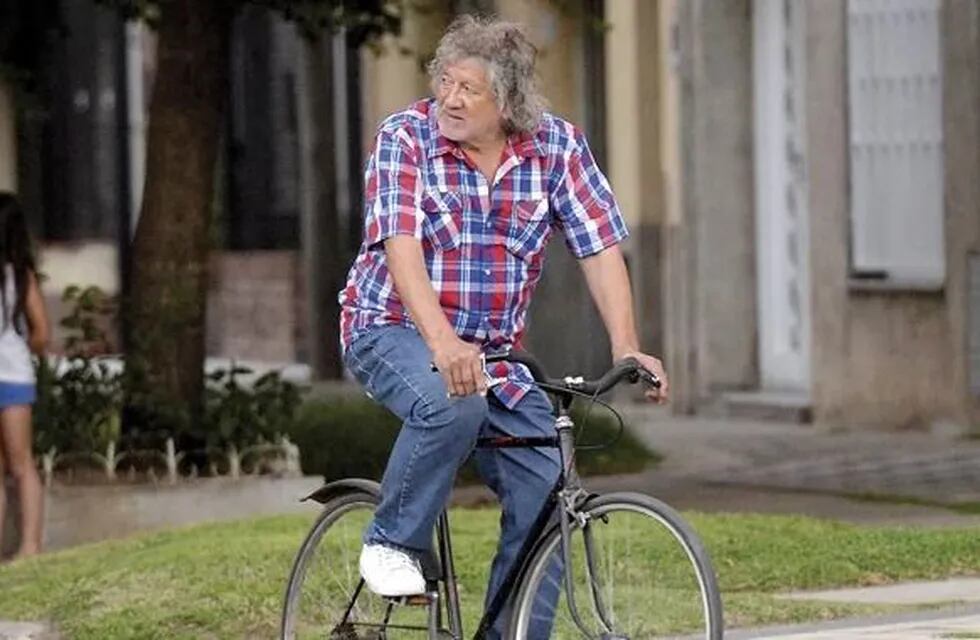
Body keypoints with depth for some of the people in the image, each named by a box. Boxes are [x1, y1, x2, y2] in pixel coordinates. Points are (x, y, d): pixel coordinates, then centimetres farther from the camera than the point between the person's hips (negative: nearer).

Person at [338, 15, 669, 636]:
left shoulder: (558, 147, -5)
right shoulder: (406, 138, -14)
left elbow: (601, 247, -7)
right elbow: (401, 246, -25)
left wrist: (627, 347, -22)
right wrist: (443, 343, -40)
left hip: (494, 350, 4)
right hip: (393, 329, -4)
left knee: (546, 492, -10)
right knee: (454, 406, -35)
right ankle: (393, 544, -13)